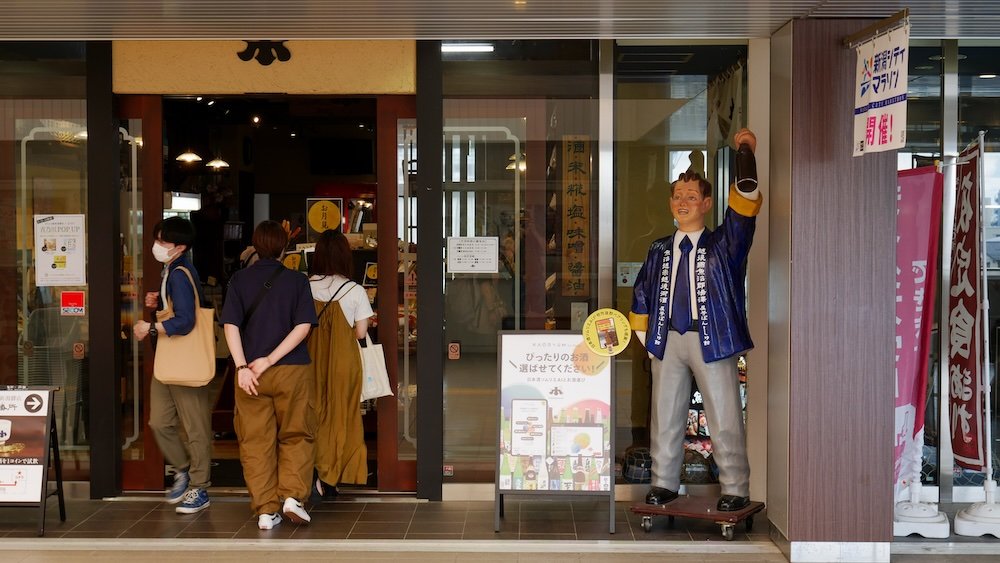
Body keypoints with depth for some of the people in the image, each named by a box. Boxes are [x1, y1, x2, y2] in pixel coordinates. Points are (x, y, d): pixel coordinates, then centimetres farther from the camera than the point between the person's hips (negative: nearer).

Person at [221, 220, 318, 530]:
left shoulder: (239, 279, 4)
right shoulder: (297, 280, 1)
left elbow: (231, 325, -5)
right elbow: (303, 326, -9)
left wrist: (242, 366, -9)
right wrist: (270, 360, -11)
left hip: (250, 371, 1)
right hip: (292, 370, -1)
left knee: (256, 441, 7)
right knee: (295, 435, 13)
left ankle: (265, 510, 7)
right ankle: (292, 495, -1)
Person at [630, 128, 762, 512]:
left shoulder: (723, 244, 2)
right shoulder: (659, 250, 13)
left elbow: (745, 201, -11)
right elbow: (641, 293, 20)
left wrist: (745, 152, -11)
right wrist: (645, 336, 12)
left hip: (712, 339, -4)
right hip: (667, 340, 4)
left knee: (724, 418, -2)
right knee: (665, 415, 10)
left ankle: (735, 489, 7)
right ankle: (664, 483, 21)